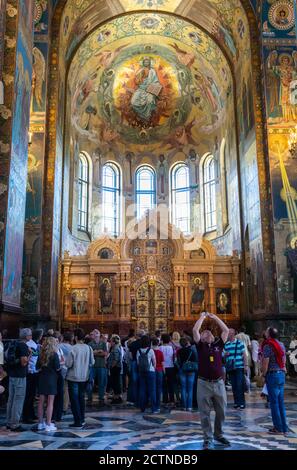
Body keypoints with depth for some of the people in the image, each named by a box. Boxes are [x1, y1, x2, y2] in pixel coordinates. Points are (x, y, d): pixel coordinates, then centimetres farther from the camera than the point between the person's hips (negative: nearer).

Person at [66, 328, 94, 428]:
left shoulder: (74, 348, -19)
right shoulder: (88, 348, -4)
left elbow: (68, 364, -17)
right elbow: (92, 362, 3)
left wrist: (65, 362, 5)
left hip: (74, 377, -5)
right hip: (84, 377, 5)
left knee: (74, 399, 4)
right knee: (81, 398, 19)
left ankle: (78, 421, 3)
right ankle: (82, 419, 25)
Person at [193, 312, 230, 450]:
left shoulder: (218, 345, 9)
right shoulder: (200, 346, 3)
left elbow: (226, 330, 7)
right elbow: (195, 330, -7)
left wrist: (214, 317, 10)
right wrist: (203, 316, 4)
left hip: (219, 383, 3)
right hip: (204, 383, -2)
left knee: (221, 411, 12)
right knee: (205, 413, 4)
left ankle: (218, 435, 31)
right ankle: (207, 439, 15)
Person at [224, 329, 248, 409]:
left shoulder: (239, 343, -3)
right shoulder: (226, 344, 11)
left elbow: (244, 354, -3)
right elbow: (224, 356, 19)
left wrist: (245, 365, -9)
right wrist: (225, 354, -4)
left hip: (239, 367, -4)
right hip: (230, 368, 5)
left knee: (240, 385, -6)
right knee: (234, 386, 6)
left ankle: (242, 403, 1)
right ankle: (236, 402, 15)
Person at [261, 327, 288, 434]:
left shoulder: (267, 345, -13)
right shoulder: (281, 345, 10)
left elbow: (265, 363, -15)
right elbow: (284, 361, 14)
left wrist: (264, 375, -3)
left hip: (272, 374, -7)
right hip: (282, 374, 7)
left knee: (274, 402, 0)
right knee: (281, 401, 12)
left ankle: (278, 427, 4)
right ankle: (284, 427, 15)